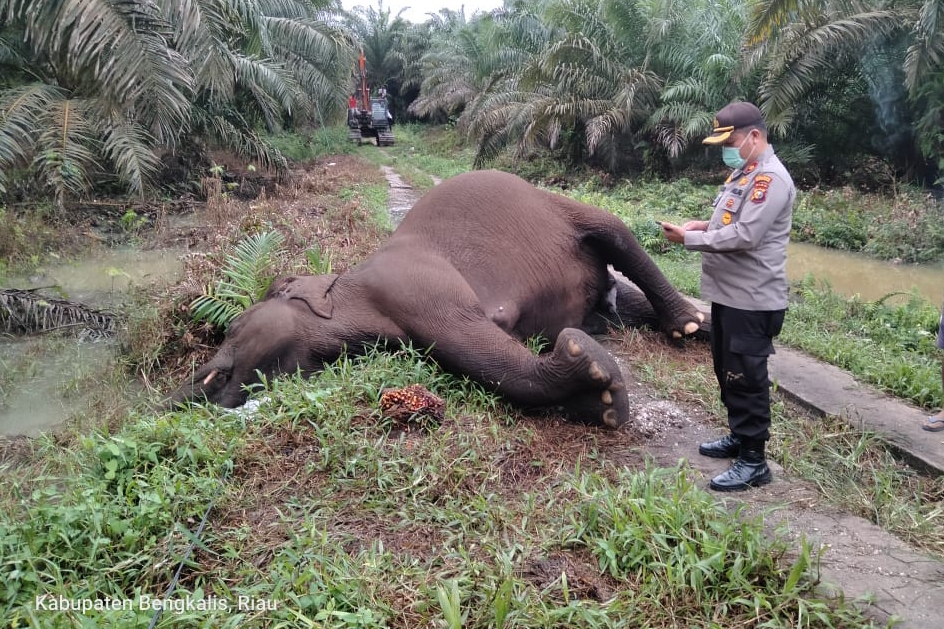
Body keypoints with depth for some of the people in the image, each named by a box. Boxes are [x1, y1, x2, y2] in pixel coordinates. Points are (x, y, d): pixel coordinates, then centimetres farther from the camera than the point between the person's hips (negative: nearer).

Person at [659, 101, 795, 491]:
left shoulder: (770, 178, -18)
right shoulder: (743, 172, 15)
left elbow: (745, 236, -25)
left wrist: (689, 239, -19)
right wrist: (704, 225, 4)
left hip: (752, 301, -10)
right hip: (728, 294, 10)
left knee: (746, 379, -3)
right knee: (727, 373, 19)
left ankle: (753, 461, 7)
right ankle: (739, 437, 35)